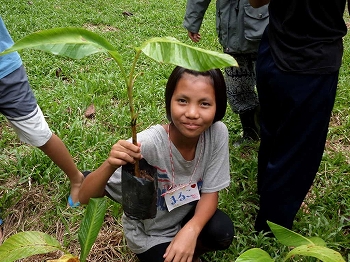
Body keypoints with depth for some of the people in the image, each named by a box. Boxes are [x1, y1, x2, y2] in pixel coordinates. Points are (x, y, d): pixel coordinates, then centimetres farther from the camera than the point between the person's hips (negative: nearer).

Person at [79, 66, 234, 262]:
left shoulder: (218, 133, -24)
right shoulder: (148, 144, -34)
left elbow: (210, 192, -13)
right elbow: (86, 197, -30)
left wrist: (191, 230, -31)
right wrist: (110, 165, -50)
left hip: (189, 216, 3)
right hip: (149, 233, -2)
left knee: (222, 232, -23)